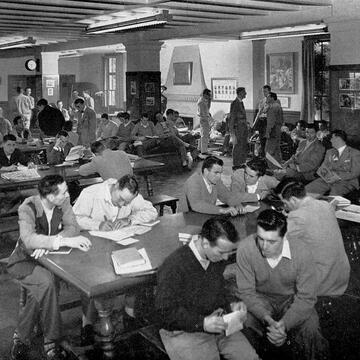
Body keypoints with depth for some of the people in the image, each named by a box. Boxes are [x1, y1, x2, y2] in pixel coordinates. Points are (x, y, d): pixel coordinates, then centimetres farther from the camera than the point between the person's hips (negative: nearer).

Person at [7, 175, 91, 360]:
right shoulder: (28, 208, -23)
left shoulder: (63, 203, -8)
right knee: (47, 281, -31)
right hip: (25, 260, -4)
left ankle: (22, 337, -6)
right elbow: (29, 239, -39)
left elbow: (73, 227, -14)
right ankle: (51, 341, -17)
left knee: (42, 288, -26)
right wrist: (65, 241, -47)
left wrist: (49, 242, -31)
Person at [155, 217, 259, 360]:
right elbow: (165, 313, -19)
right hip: (184, 331, -6)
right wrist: (202, 323, -26)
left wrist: (231, 305, -1)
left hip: (216, 323, 6)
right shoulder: (174, 266, -24)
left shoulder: (218, 257, 0)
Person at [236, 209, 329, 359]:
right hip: (260, 300, 1)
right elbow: (246, 291, -15)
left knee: (310, 329, -26)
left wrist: (284, 324, -32)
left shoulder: (302, 253, -25)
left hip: (292, 300, 0)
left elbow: (306, 297, -18)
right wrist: (267, 319, -31)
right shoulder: (245, 248, -24)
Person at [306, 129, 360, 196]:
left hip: (346, 181, -5)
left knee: (334, 193, -38)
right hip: (328, 180, 5)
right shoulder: (329, 152, 20)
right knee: (308, 189, -21)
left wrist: (338, 177, -18)